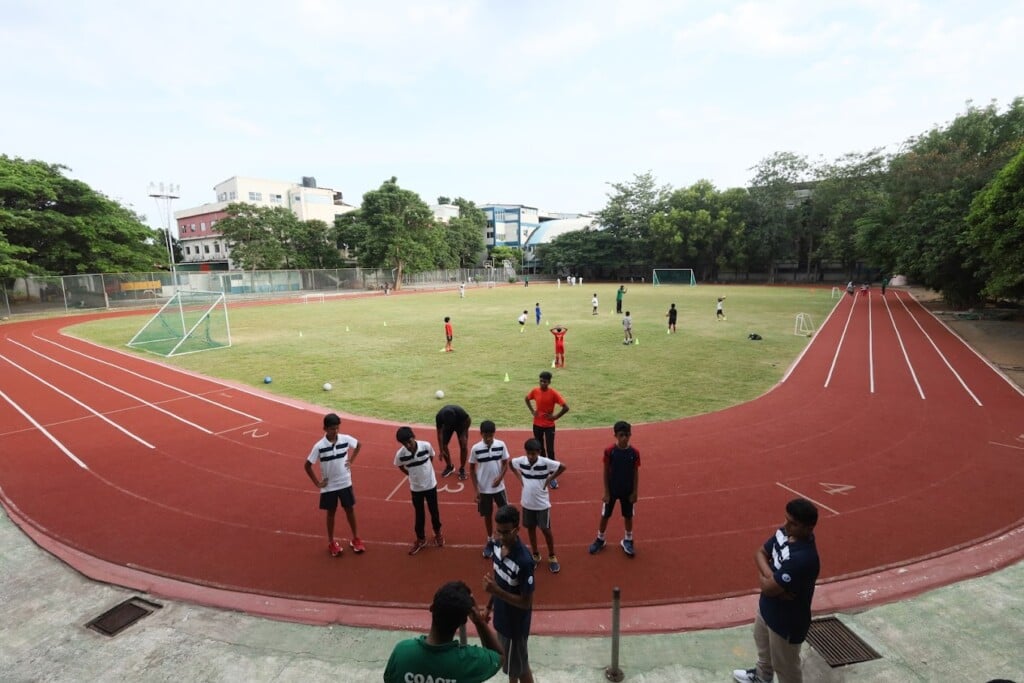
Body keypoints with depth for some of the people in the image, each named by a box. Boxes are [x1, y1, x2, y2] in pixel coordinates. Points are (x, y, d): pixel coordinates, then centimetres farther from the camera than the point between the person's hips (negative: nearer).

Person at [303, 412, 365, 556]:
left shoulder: (345, 439, -12)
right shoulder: (319, 446, -18)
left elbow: (359, 445, 9)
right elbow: (307, 465, -9)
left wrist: (351, 461, 1)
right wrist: (317, 483, -7)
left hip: (345, 483, 2)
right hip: (329, 486, -2)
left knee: (350, 510, 12)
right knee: (331, 513, 12)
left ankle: (356, 539, 28)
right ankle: (331, 542, 29)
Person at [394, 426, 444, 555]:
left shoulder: (426, 446, -22)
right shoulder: (400, 454, -22)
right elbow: (400, 467, 2)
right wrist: (413, 475, -1)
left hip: (430, 484, 0)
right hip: (416, 488, 0)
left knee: (434, 511, 17)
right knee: (419, 514, 14)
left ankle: (437, 533, 41)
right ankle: (421, 539, 35)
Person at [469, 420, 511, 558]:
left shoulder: (501, 445, -11)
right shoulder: (475, 448, -14)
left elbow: (505, 464, 0)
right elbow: (472, 469, -4)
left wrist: (500, 477, -17)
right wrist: (476, 489, -7)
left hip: (499, 487, 1)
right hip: (483, 489, -1)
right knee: (487, 515, 13)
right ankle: (490, 540, 33)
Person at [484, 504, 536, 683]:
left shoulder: (524, 561, -34)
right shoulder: (497, 545, -11)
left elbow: (526, 602, -25)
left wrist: (496, 591, -34)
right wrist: (490, 604, 13)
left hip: (516, 623, -7)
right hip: (501, 617, 7)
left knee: (519, 667, 16)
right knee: (509, 663, 28)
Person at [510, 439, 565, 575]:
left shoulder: (545, 462, -20)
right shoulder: (521, 461, -10)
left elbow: (562, 467, -14)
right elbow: (510, 464, 9)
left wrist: (549, 479, -13)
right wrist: (519, 478, 1)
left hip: (542, 503, -3)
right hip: (527, 503, 3)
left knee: (546, 529, 7)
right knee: (530, 529, 16)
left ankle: (552, 557, 26)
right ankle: (535, 555, 35)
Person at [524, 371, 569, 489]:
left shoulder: (553, 393, -18)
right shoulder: (535, 391, -7)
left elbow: (566, 407, -19)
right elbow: (527, 399, 14)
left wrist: (555, 417, -16)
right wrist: (532, 411, 2)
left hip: (549, 426, -4)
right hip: (537, 424, 4)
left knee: (550, 450, -5)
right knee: (540, 449, 16)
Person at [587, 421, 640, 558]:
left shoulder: (634, 452, -13)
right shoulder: (609, 451, -16)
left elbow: (636, 473, -3)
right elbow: (606, 472, -9)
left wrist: (635, 492, -3)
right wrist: (606, 492, -8)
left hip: (628, 491, 1)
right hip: (612, 490, -1)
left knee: (628, 516, 16)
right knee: (605, 515, 13)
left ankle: (628, 541, 37)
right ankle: (600, 539, 33)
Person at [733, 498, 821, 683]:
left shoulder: (803, 558, -39)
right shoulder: (783, 532, -13)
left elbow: (768, 587, -32)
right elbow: (760, 553, -1)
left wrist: (762, 575, -11)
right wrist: (771, 575, -19)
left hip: (787, 621, -9)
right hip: (767, 607, 9)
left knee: (785, 667, 16)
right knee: (763, 645, 34)